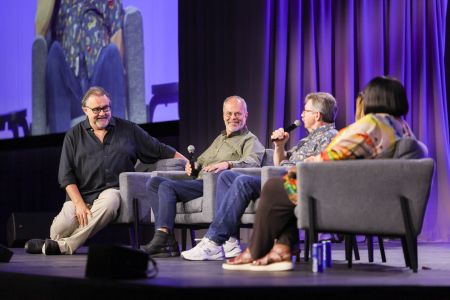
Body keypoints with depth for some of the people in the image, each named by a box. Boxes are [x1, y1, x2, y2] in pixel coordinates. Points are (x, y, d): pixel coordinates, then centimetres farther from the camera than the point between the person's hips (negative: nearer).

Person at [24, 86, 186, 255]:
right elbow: (66, 175, 3)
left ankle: (65, 246, -24)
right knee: (60, 229, -26)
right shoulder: (74, 135, 10)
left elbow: (160, 150, 16)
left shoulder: (128, 130, 13)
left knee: (109, 201, -37)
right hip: (81, 195, 0)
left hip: (113, 191, 0)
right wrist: (79, 204, -10)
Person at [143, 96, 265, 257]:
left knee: (167, 186, -24)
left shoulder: (250, 140, 4)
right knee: (155, 182, -6)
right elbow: (202, 160, 38)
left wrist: (227, 164, -36)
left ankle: (162, 238, -31)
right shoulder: (220, 138, 32)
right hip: (200, 182, 9)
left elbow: (252, 162, -18)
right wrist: (191, 164, 12)